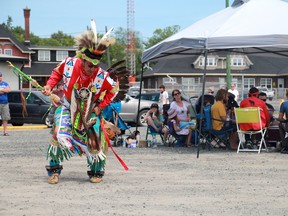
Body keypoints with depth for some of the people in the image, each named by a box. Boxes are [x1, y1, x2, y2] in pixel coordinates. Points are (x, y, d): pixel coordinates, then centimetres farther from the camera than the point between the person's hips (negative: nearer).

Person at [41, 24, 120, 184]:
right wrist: (49, 85, -13)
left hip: (90, 111, 0)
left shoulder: (102, 77, -25)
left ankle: (97, 172, 21)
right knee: (59, 134, -15)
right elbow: (57, 73, 1)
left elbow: (113, 90, -4)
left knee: (94, 141, -4)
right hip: (68, 107, 0)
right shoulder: (69, 64, -23)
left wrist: (101, 106, -8)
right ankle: (54, 170, 2)